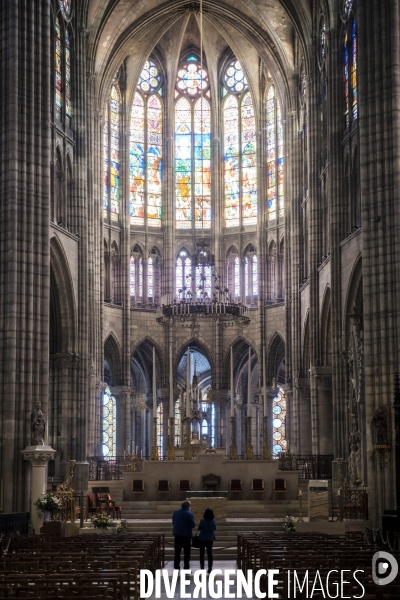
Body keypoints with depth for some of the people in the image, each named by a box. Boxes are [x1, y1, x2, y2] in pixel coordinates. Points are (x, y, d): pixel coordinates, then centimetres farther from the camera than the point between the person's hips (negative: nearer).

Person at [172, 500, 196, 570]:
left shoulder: (175, 512, 3)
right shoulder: (189, 514, -13)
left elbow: (173, 523, 10)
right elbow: (193, 525, -14)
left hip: (177, 535, 4)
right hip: (186, 535, -4)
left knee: (177, 552, 12)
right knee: (186, 553, 5)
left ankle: (176, 568, 12)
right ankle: (186, 568, 5)